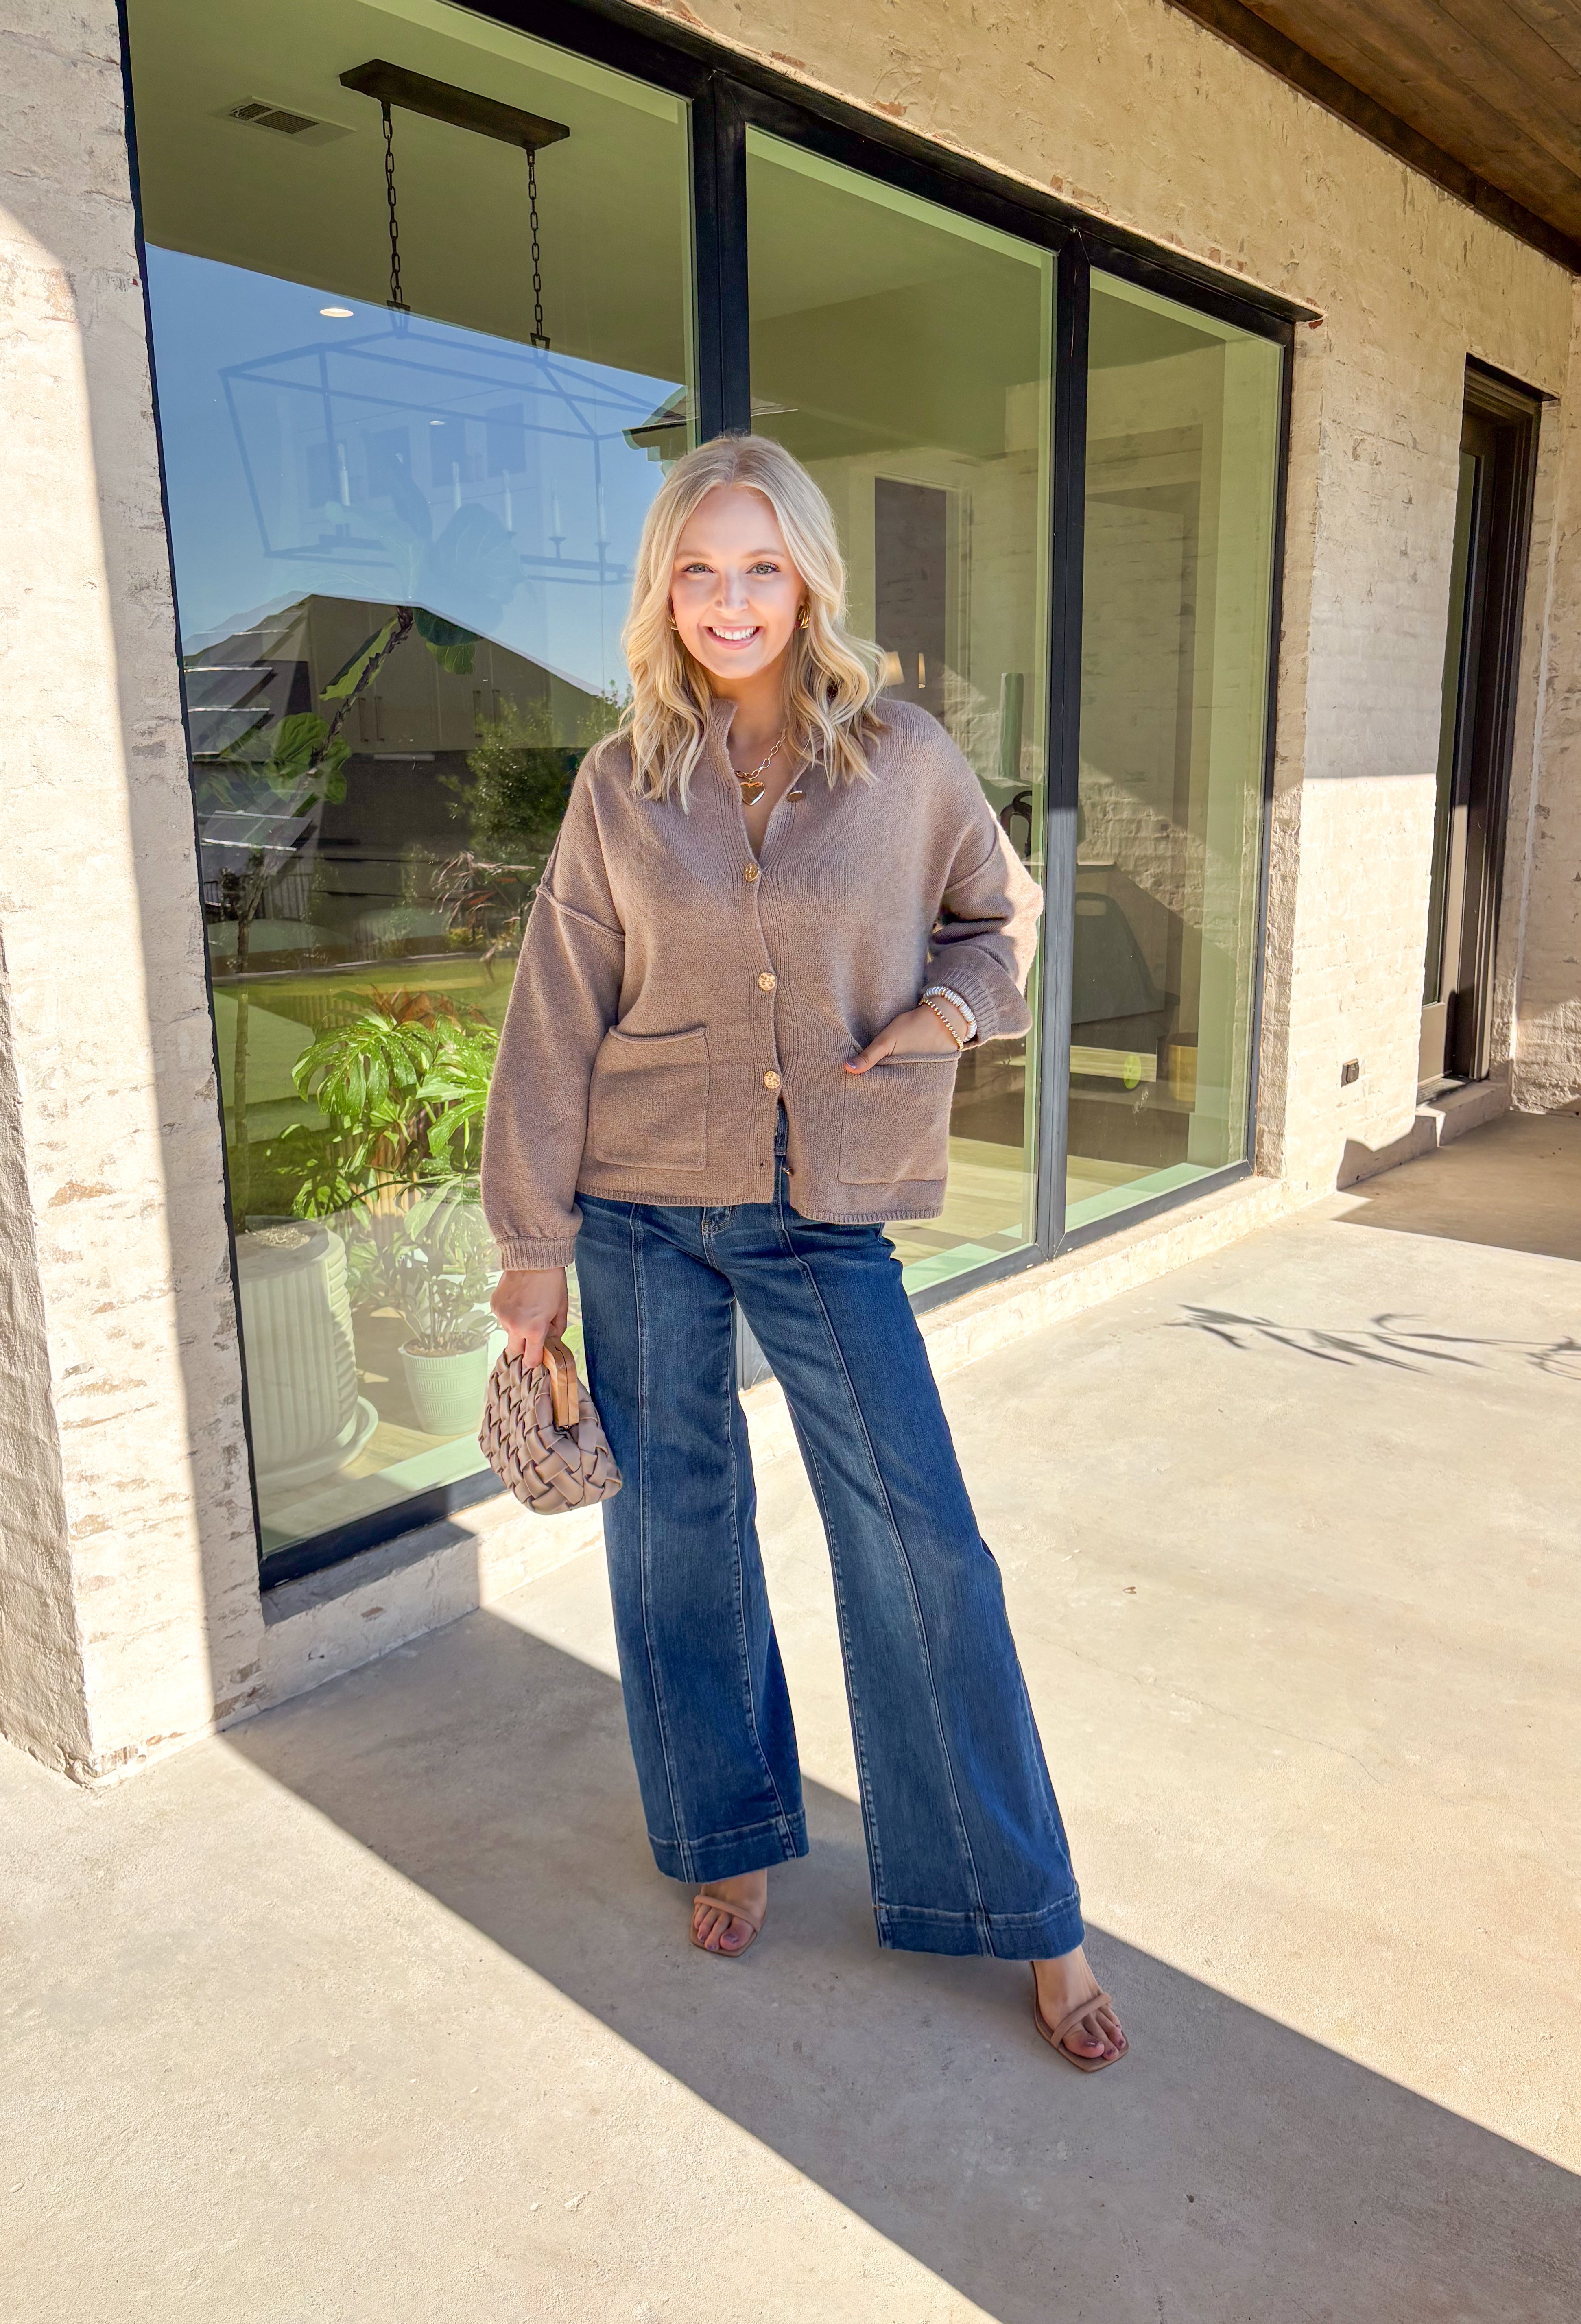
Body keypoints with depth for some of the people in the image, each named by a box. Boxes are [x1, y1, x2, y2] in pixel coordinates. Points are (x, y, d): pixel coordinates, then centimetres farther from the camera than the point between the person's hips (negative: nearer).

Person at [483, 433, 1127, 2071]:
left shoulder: (905, 761, -1)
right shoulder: (620, 786, 1)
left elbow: (1003, 916, 15)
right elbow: (556, 1022, 2)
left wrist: (949, 1007, -7)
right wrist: (534, 1242, 1)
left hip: (829, 1216, -1)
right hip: (646, 1213, 1)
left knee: (920, 1545, -1)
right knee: (676, 1526, 11)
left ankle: (1024, 1914, 16)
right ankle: (733, 1835, 35)